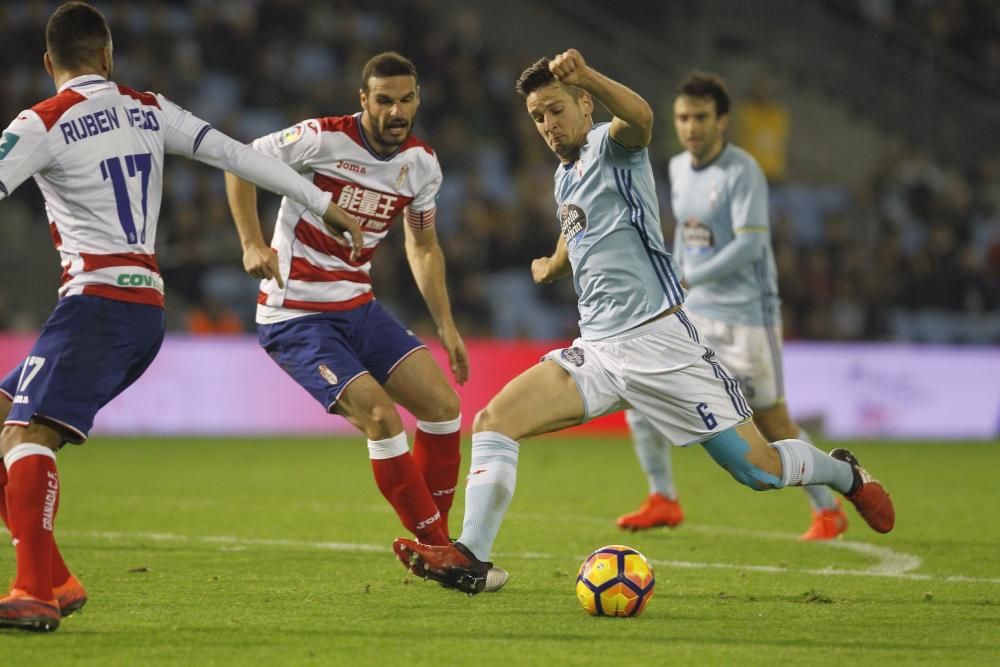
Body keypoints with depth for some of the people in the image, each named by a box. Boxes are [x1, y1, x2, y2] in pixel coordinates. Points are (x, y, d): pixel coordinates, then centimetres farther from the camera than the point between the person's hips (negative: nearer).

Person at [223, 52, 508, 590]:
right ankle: (438, 551, -9)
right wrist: (253, 244, -18)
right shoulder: (324, 139, -18)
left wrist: (445, 324, 11)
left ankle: (434, 544, 11)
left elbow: (423, 246, 17)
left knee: (443, 404, -3)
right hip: (294, 316, -7)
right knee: (380, 415, -20)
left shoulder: (421, 163, 2)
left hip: (358, 307, 7)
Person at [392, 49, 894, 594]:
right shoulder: (565, 177, 17)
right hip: (597, 349, 7)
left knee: (760, 470, -5)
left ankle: (845, 475, 26)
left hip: (657, 340, -7)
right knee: (493, 421, -12)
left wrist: (586, 76, -52)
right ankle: (470, 559, -14)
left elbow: (640, 118, -33)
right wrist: (551, 268, 58)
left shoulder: (611, 145, -6)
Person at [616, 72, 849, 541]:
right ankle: (663, 501, 7)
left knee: (772, 424, -4)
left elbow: (749, 245, -24)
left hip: (745, 313, -7)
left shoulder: (742, 173, -15)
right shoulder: (677, 169, 8)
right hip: (694, 310, 7)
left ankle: (828, 511, 12)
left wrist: (687, 281, -29)